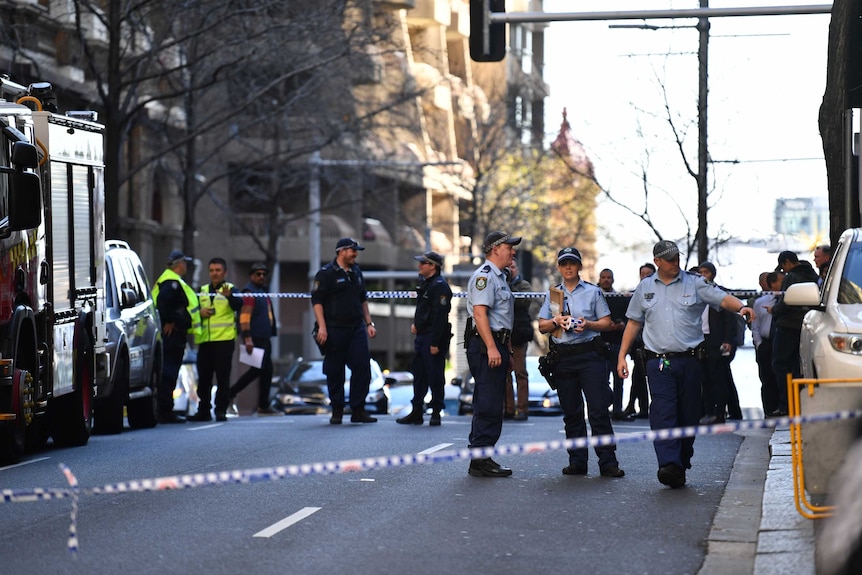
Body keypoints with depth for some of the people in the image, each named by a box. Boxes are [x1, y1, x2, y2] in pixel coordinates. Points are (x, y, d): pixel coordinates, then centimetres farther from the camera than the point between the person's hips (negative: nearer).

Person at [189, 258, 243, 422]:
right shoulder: (202, 291, 16)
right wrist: (200, 313, -3)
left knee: (223, 377, -5)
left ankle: (221, 410, -1)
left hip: (224, 339, -5)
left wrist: (229, 296, -37)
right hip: (204, 340, 5)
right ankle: (203, 411, 14)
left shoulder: (230, 289, 2)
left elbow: (238, 306, -17)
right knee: (203, 378, 7)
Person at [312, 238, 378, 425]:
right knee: (335, 372, 1)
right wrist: (322, 327, -17)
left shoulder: (356, 272, 16)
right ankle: (337, 411, 11)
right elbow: (317, 301, -9)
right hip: (335, 330, -5)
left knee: (363, 367, -4)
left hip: (357, 329, 5)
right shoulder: (326, 273, -5)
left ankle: (358, 410, 2)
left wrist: (369, 323, 17)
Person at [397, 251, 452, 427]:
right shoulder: (426, 284, 16)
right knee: (418, 374, 12)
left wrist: (435, 343, -23)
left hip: (434, 339, -10)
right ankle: (416, 413, 17)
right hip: (422, 337, 10)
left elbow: (439, 316, -21)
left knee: (435, 376, -3)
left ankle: (436, 413, 5)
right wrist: (416, 323, 11)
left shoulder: (440, 286, -15)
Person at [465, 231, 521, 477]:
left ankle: (480, 457, 16)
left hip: (497, 346, 11)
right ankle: (481, 460, -11)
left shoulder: (499, 277, 22)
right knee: (489, 404, -12)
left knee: (489, 404, 12)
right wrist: (491, 348, -26)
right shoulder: (485, 275, -11)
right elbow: (480, 313, -21)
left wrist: (507, 351, 25)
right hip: (486, 346, -11)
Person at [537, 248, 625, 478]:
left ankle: (608, 462, -9)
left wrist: (588, 324, -13)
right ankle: (577, 461, 12)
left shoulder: (593, 292, 7)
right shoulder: (553, 294, 15)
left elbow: (606, 322, 5)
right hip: (562, 356, 3)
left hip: (590, 354, -3)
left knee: (599, 410, -9)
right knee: (571, 412, 6)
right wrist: (556, 321, -6)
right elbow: (542, 326, 14)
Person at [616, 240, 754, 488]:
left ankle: (681, 464, 17)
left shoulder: (695, 284, 6)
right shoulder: (644, 288, 13)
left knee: (688, 416, 4)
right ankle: (669, 465, -24)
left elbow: (723, 298, -5)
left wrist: (741, 307, -27)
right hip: (658, 362, 0)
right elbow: (634, 323, 17)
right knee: (662, 414, -14)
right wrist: (622, 356, 11)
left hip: (689, 360, 0)